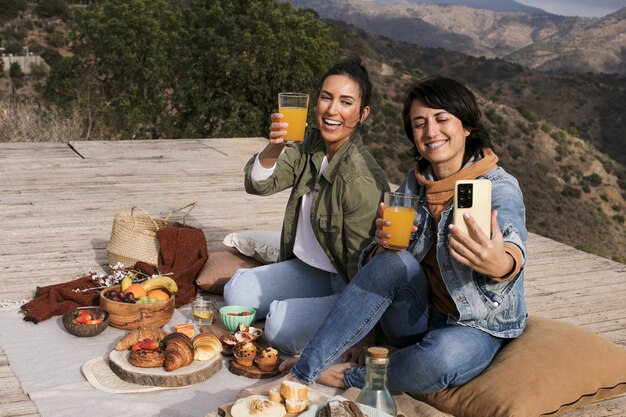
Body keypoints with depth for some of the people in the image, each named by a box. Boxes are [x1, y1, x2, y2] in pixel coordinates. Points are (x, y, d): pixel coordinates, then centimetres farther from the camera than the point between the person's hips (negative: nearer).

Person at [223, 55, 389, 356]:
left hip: (346, 286, -8)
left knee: (281, 326, -24)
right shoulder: (312, 145, -4)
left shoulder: (362, 180, -28)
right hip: (307, 268, 8)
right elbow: (258, 184, -9)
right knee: (236, 291, 2)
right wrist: (274, 147, -29)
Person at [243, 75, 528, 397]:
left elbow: (512, 243, -36)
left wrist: (502, 265, -61)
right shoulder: (414, 184, 4)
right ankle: (299, 376, -25)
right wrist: (382, 244, -23)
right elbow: (375, 264, 2)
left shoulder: (500, 187, -13)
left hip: (477, 327, -4)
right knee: (396, 262, -28)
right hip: (418, 318, 4)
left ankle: (350, 375, -11)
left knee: (438, 359, -39)